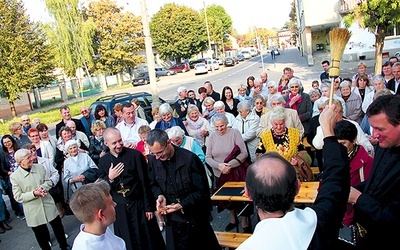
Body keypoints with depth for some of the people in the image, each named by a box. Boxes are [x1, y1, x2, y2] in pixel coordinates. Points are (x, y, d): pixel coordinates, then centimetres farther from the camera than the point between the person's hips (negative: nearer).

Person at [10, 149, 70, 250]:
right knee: (41, 236, 13)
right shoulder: (14, 176, -13)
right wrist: (34, 194, -24)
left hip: (48, 206, 3)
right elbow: (18, 197, -11)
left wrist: (42, 187, -19)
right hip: (34, 212, -3)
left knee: (58, 228, 17)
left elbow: (49, 182, 2)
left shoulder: (40, 167, -3)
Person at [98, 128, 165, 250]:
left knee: (148, 240, 10)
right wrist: (109, 178, -16)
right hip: (119, 208, 3)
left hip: (138, 205, -3)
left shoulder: (135, 155, -12)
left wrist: (149, 207, -6)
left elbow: (145, 183, -8)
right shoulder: (103, 161, 0)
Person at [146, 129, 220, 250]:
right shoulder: (152, 160, -6)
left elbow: (202, 192, -14)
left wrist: (182, 205, -24)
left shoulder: (190, 159, -21)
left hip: (194, 218, -4)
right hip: (171, 219, 4)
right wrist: (160, 196, -11)